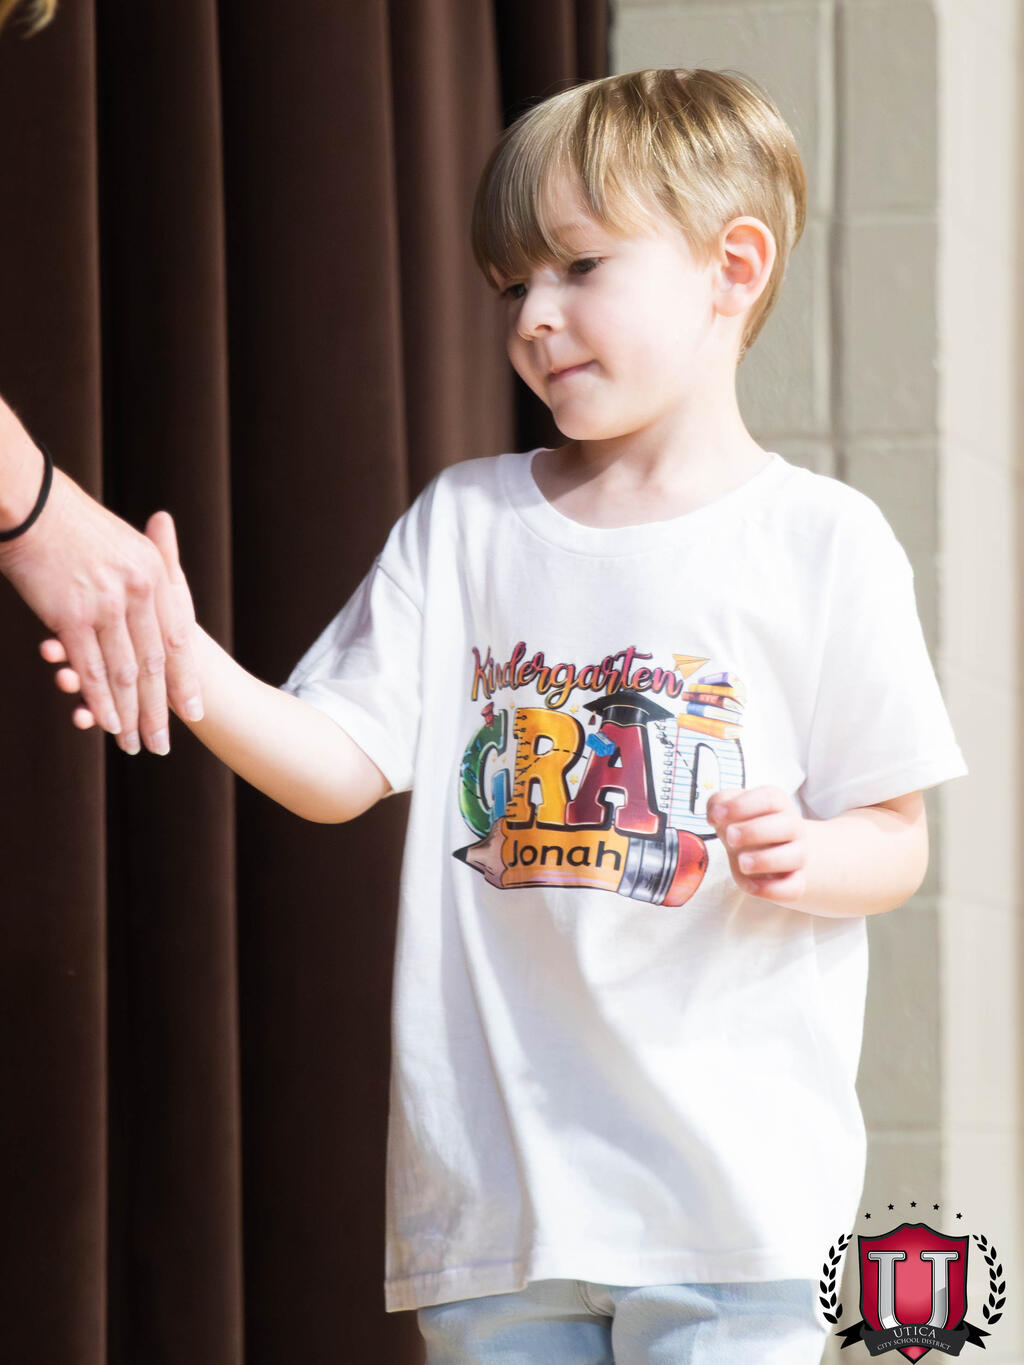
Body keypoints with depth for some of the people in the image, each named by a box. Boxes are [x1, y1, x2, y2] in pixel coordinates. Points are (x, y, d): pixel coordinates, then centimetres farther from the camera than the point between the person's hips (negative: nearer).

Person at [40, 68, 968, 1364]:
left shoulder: (818, 540, 0)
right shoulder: (462, 521, 10)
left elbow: (895, 841, 3)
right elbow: (340, 767, 4)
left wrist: (803, 858, -19)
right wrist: (194, 674, -13)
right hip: (492, 1161, 3)